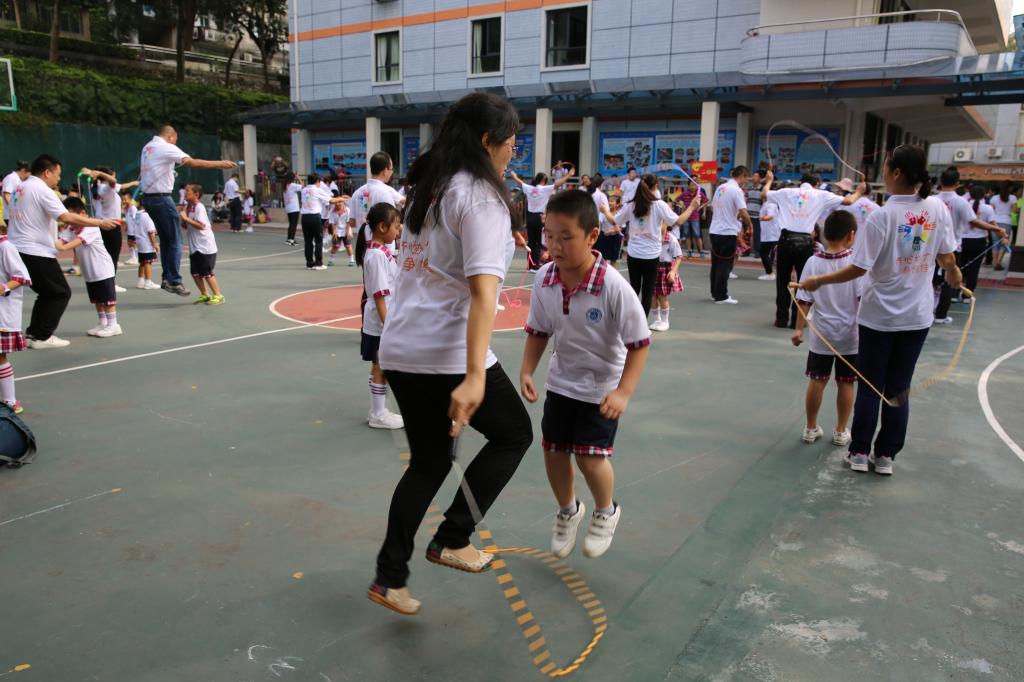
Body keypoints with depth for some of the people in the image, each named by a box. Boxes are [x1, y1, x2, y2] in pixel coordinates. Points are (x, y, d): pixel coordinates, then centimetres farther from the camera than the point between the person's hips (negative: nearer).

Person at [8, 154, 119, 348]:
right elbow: (66, 217, -22)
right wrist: (100, 222, -17)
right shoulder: (42, 190, -12)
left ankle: (32, 334, 18)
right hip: (36, 253, -9)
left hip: (16, 251, 9)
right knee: (61, 293, 1)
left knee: (48, 293, 19)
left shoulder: (19, 188, 16)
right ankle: (42, 337, 0)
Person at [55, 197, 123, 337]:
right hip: (89, 272, 8)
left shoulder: (91, 228, -19)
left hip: (103, 269, -8)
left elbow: (79, 240, -34)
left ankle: (113, 325, 2)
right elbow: (62, 241, -8)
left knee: (107, 298, -3)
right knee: (97, 299, 14)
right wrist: (55, 244, -30)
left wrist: (64, 247, -47)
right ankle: (102, 323, 24)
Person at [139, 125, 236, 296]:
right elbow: (193, 163, -20)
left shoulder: (147, 147, 15)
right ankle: (174, 281, -4)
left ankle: (167, 279, 13)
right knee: (175, 241, -3)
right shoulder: (166, 148, -10)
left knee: (165, 239, 14)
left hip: (147, 197, 8)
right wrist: (220, 164, -19)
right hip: (161, 198, -8)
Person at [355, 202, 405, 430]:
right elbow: (379, 294, -23)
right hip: (381, 323, -9)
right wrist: (387, 325, -23)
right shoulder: (376, 255, -20)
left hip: (387, 320, 9)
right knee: (381, 368, 1)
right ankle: (378, 415, 12)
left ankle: (378, 411, 26)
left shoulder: (381, 251, 8)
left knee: (380, 367, 16)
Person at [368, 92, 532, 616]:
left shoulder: (428, 189, 13)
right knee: (514, 434, 16)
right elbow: (482, 290, -23)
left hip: (400, 349, 8)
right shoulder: (481, 195, -12)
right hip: (447, 355, -8)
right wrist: (474, 377, -30)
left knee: (429, 461, 20)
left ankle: (389, 577, 25)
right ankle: (452, 539, 16)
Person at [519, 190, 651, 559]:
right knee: (554, 450, 9)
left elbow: (639, 343, -21)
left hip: (602, 387, -4)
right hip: (561, 380, 5)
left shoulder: (613, 287, -28)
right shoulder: (544, 279, -13)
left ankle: (605, 512, 26)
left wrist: (623, 392, -27)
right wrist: (527, 370, -9)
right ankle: (568, 510, 39)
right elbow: (538, 331, 1)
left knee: (590, 456, -7)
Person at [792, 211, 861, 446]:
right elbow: (863, 297, -16)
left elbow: (804, 300, -5)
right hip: (850, 335, -1)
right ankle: (840, 432, 20)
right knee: (845, 383, 10)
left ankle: (811, 428, 22)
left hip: (821, 334, 1)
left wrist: (799, 328, 3)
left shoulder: (814, 262, -6)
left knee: (817, 381, 11)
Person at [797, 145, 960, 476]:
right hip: (917, 316, 3)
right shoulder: (938, 207, -5)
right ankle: (886, 455, 19)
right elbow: (947, 259, 3)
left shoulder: (882, 216, -18)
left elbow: (858, 268, -19)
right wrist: (954, 275, 25)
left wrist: (817, 281, -9)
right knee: (899, 389, 12)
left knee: (869, 387, 10)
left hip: (879, 315, -3)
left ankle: (859, 453, 18)